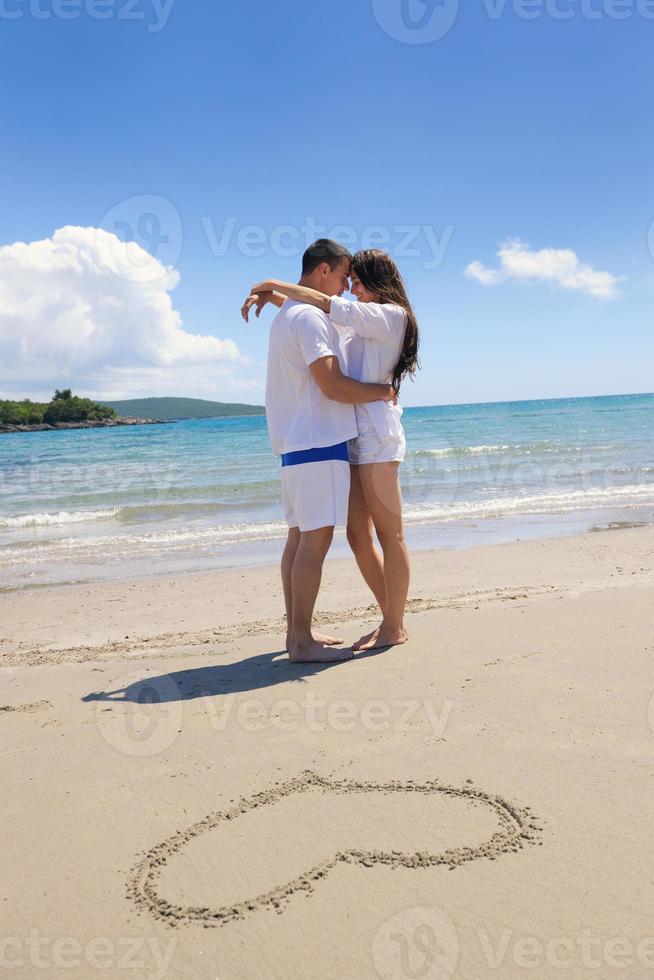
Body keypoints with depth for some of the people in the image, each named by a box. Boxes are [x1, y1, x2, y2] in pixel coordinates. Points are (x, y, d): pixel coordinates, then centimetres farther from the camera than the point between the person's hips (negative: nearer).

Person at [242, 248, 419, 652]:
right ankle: (390, 620, 17)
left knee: (389, 535, -3)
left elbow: (327, 305, -11)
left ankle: (395, 627, 4)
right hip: (351, 437, 9)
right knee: (358, 536, 7)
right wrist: (274, 297, 13)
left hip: (377, 434, -9)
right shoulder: (359, 322, 23)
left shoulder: (392, 315, -3)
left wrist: (277, 285, -1)